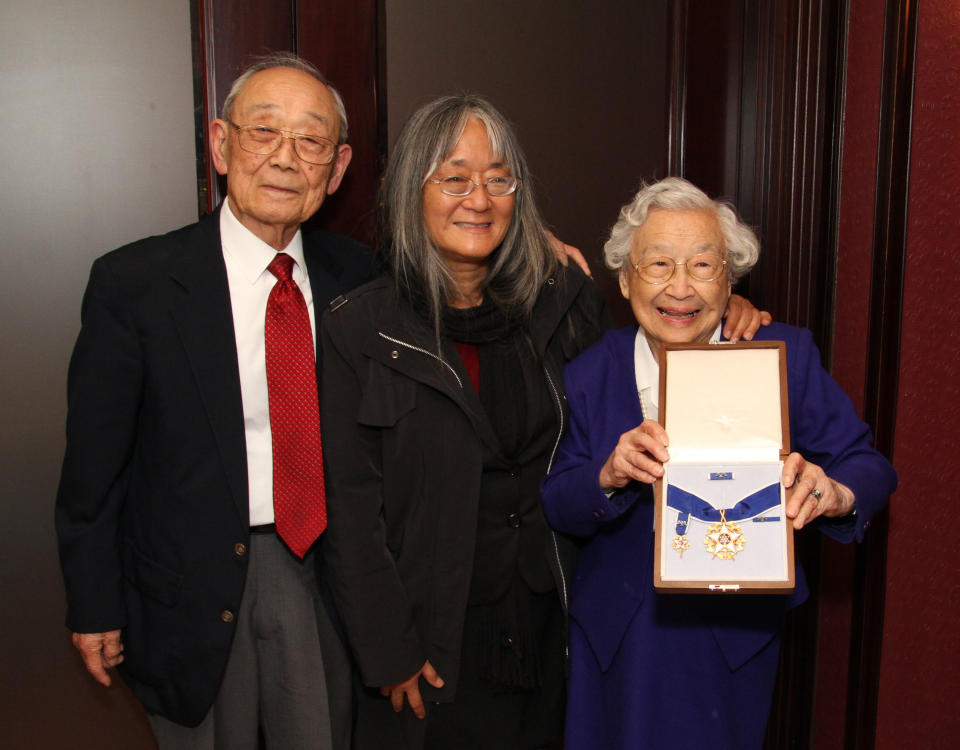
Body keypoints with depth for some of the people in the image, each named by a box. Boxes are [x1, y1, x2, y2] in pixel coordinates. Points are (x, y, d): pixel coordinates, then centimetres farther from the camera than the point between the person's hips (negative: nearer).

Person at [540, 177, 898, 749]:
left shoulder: (785, 356, -10)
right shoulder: (591, 373, -7)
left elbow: (870, 466, -10)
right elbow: (558, 510, -6)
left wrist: (835, 492, -33)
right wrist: (609, 477, -27)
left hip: (738, 632, 0)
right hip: (620, 633, 1)